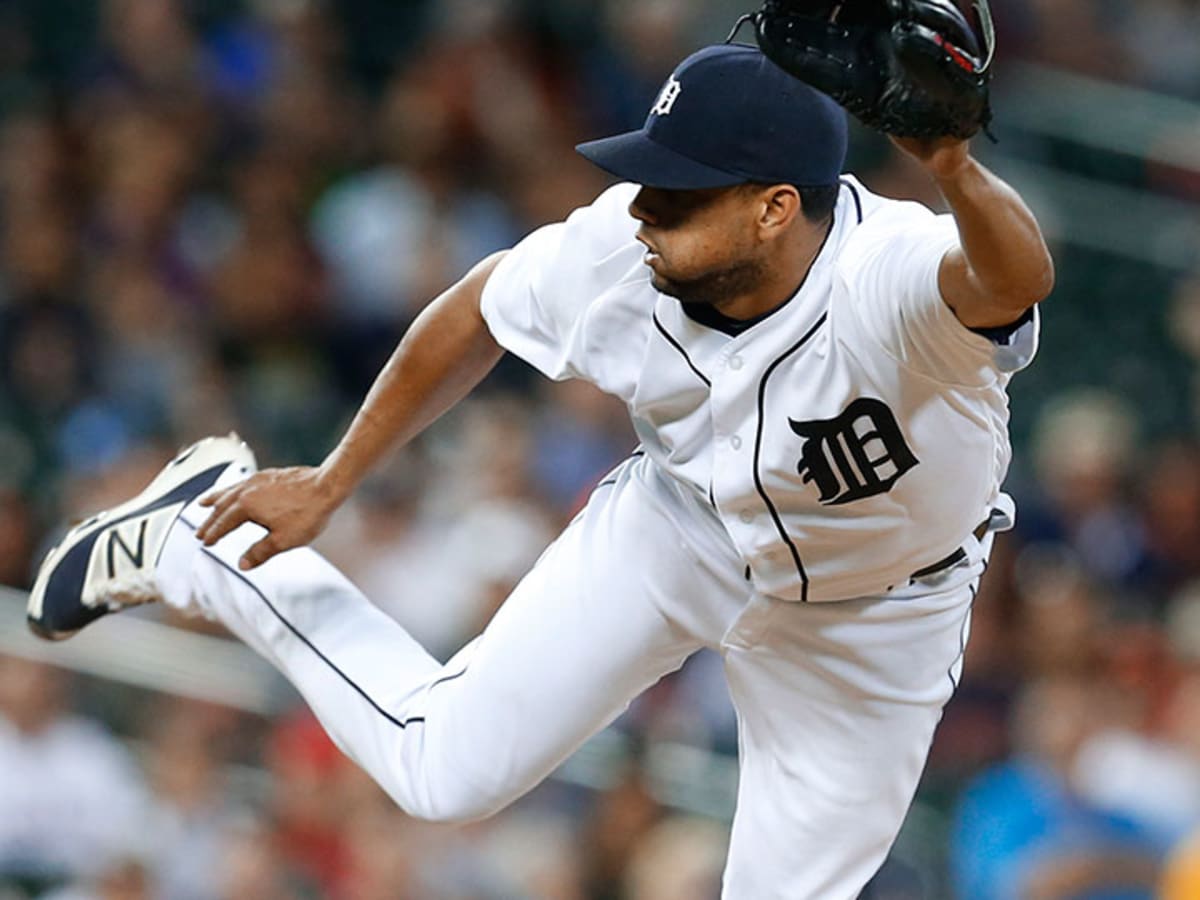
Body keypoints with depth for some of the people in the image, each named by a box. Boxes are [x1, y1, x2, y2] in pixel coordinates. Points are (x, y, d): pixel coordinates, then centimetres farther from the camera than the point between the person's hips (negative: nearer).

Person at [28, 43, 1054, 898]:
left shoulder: (889, 278, -44)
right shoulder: (617, 249, -29)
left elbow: (1017, 277, -68)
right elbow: (477, 313, -8)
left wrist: (956, 172, -89)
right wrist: (330, 484, 1)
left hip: (874, 619, -2)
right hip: (678, 523, 2)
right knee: (442, 766, 4)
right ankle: (191, 541, 26)